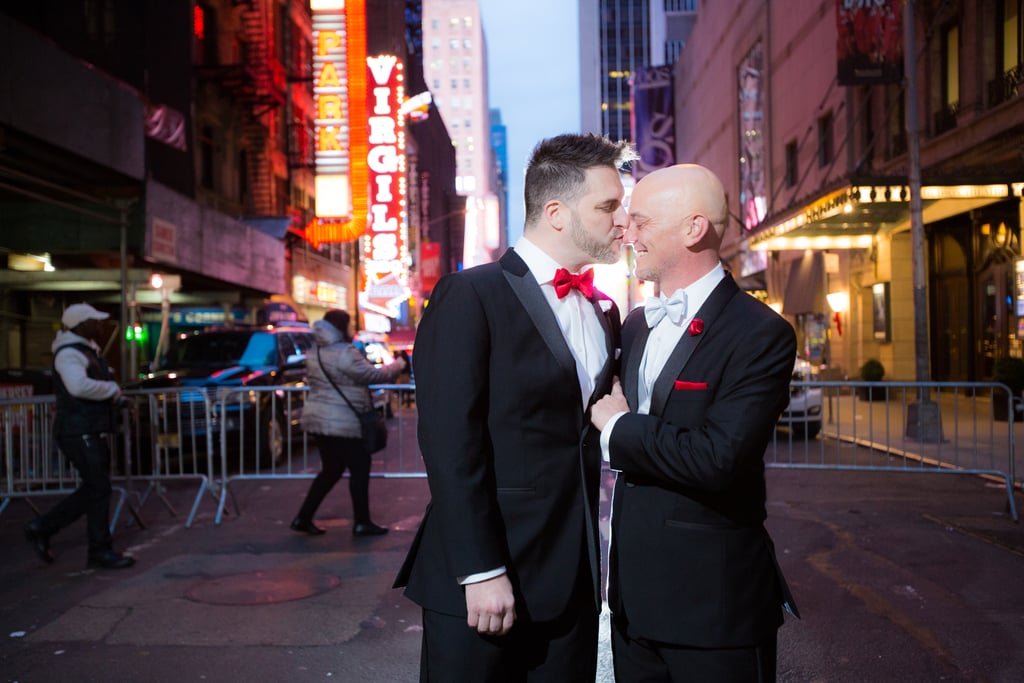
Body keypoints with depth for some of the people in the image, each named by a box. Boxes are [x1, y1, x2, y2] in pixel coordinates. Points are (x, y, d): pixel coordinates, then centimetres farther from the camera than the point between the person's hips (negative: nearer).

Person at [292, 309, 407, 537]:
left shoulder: (316, 354, 12)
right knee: (360, 470, 3)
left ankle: (303, 518, 17)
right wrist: (396, 367, 1)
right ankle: (362, 522, 9)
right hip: (341, 423, -9)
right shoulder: (344, 353, -17)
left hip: (316, 419, 9)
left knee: (330, 471, 18)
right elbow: (372, 375, -14)